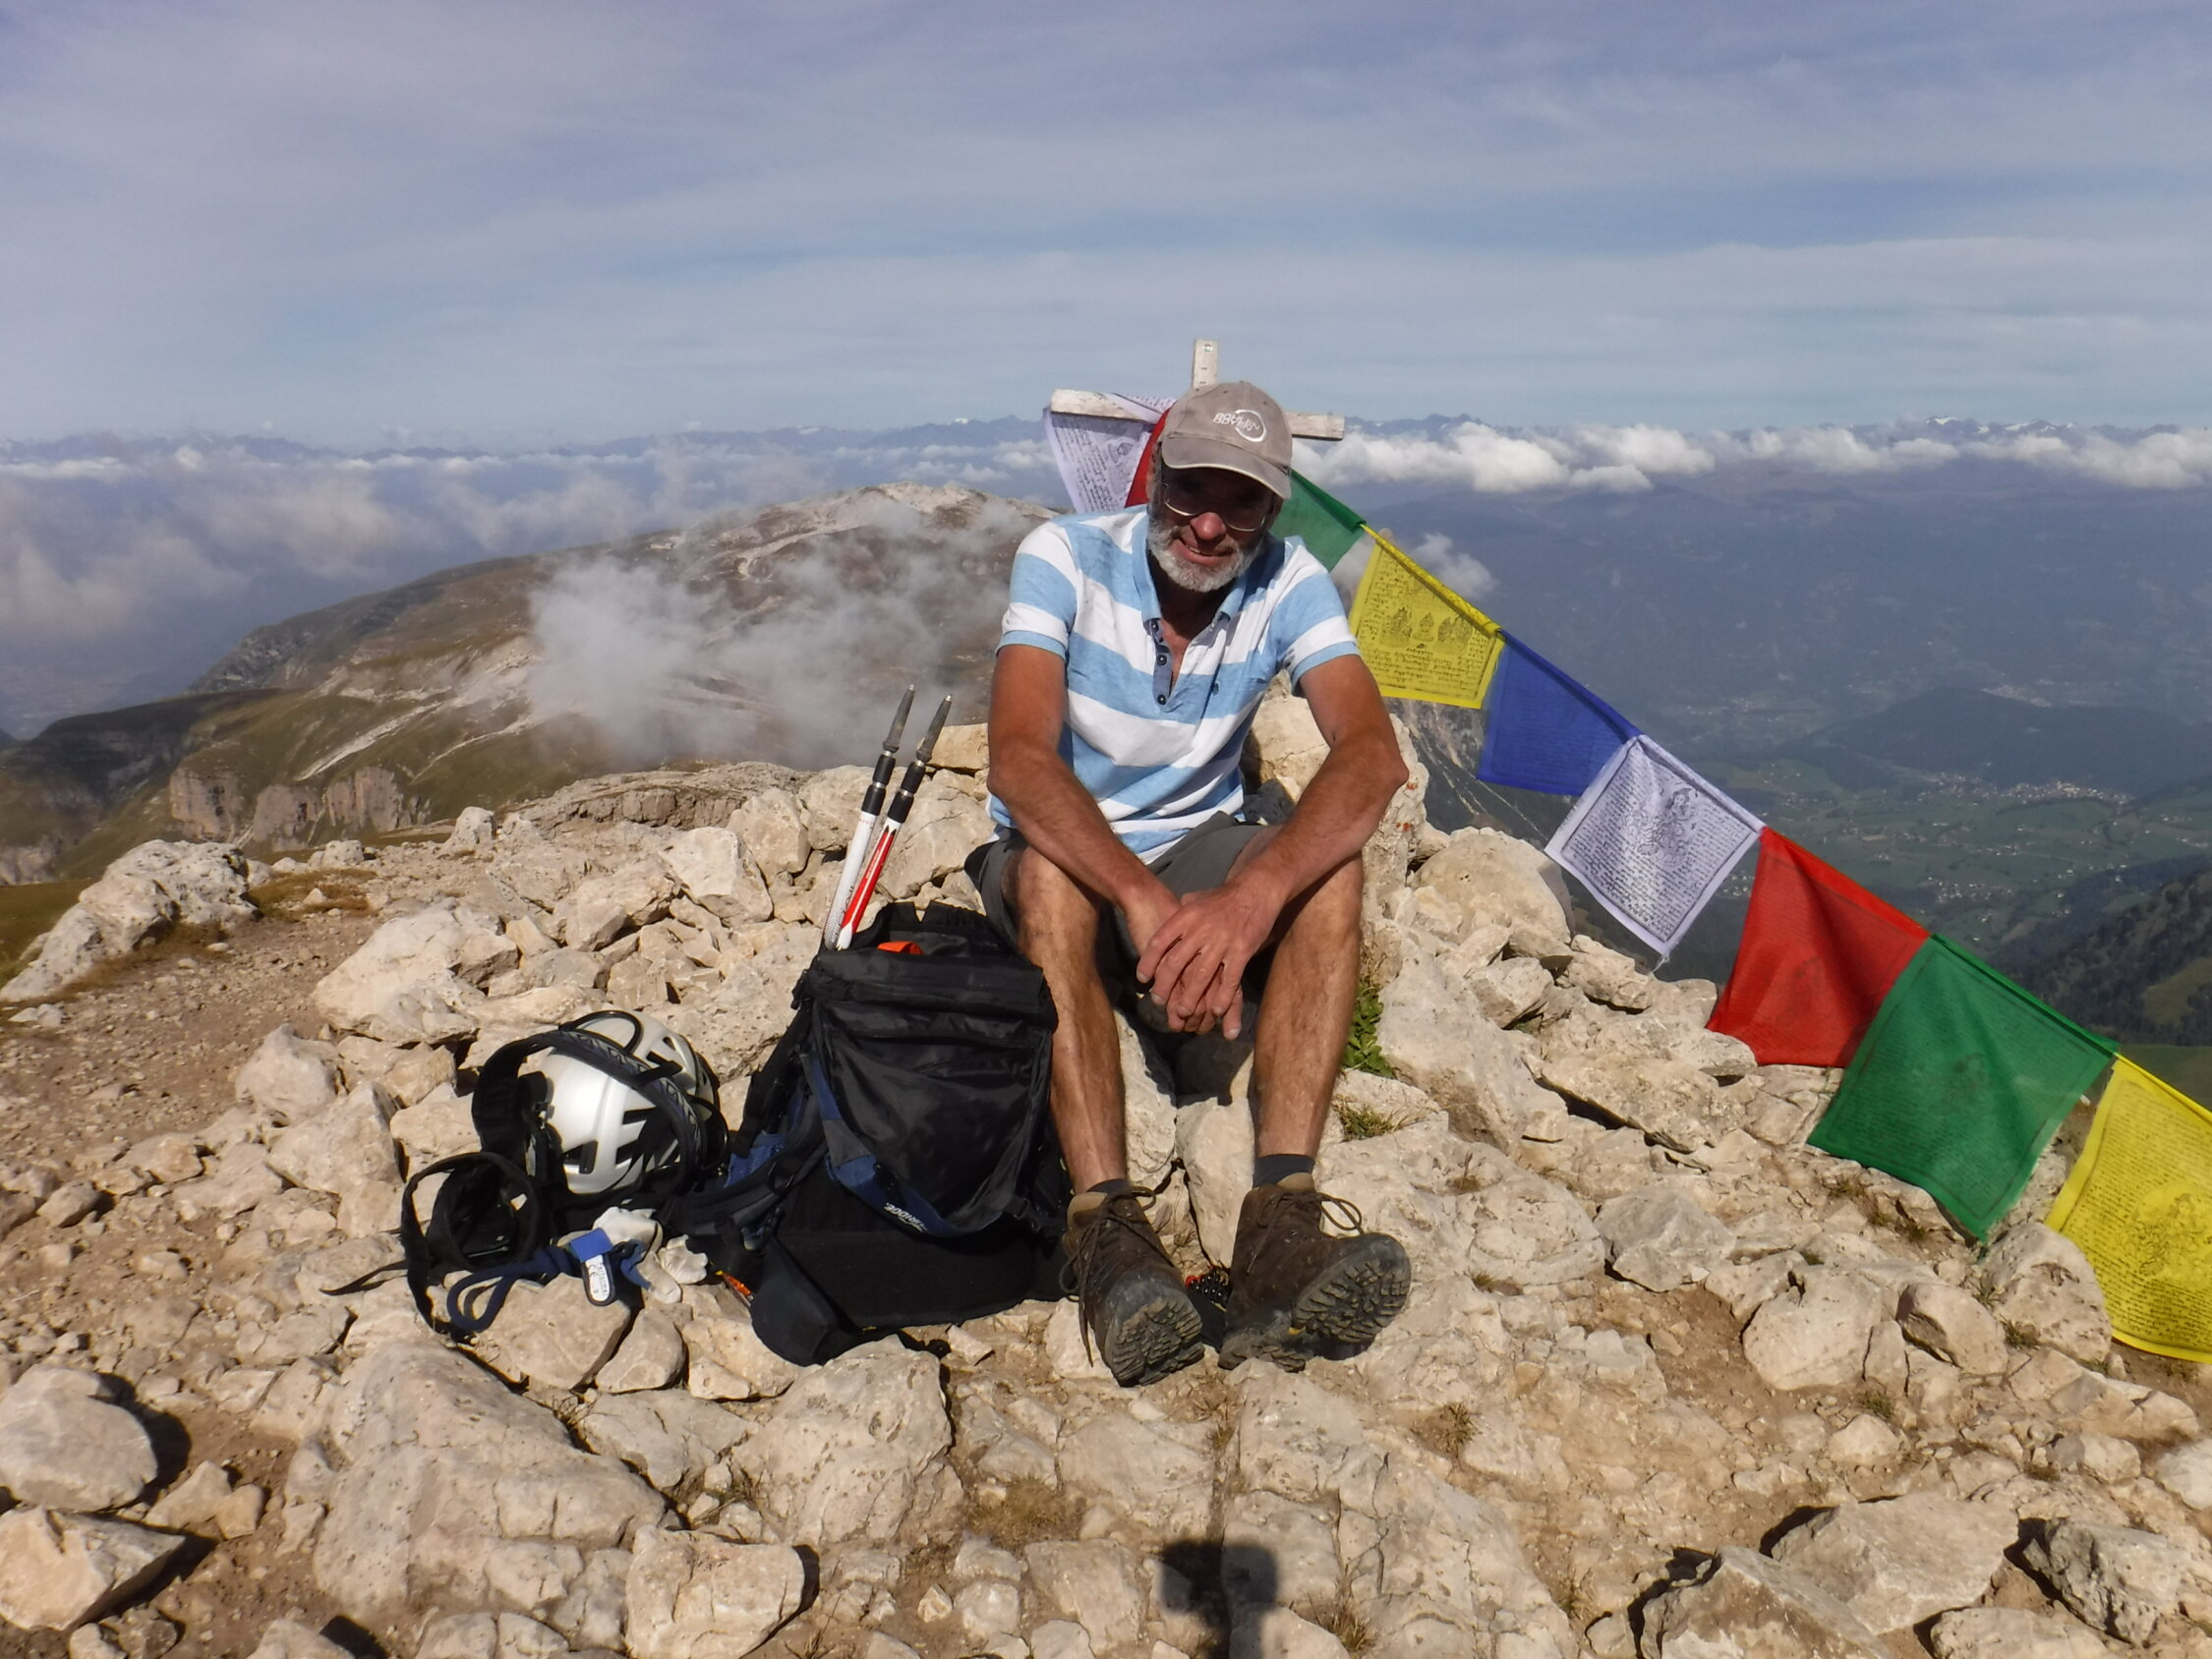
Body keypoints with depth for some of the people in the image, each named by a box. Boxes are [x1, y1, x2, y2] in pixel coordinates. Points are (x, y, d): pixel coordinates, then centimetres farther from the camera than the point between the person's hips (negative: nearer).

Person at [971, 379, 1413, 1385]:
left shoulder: (1288, 584, -10)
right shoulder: (1066, 557, -16)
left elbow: (1372, 754, -26)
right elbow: (1019, 759, -30)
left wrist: (1254, 893, -45)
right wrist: (1144, 900, -45)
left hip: (1198, 850, 2)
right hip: (1063, 857, -2)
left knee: (1328, 867, -28)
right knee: (1049, 869, -37)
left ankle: (1281, 1221, -39)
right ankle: (1105, 1220, -41)